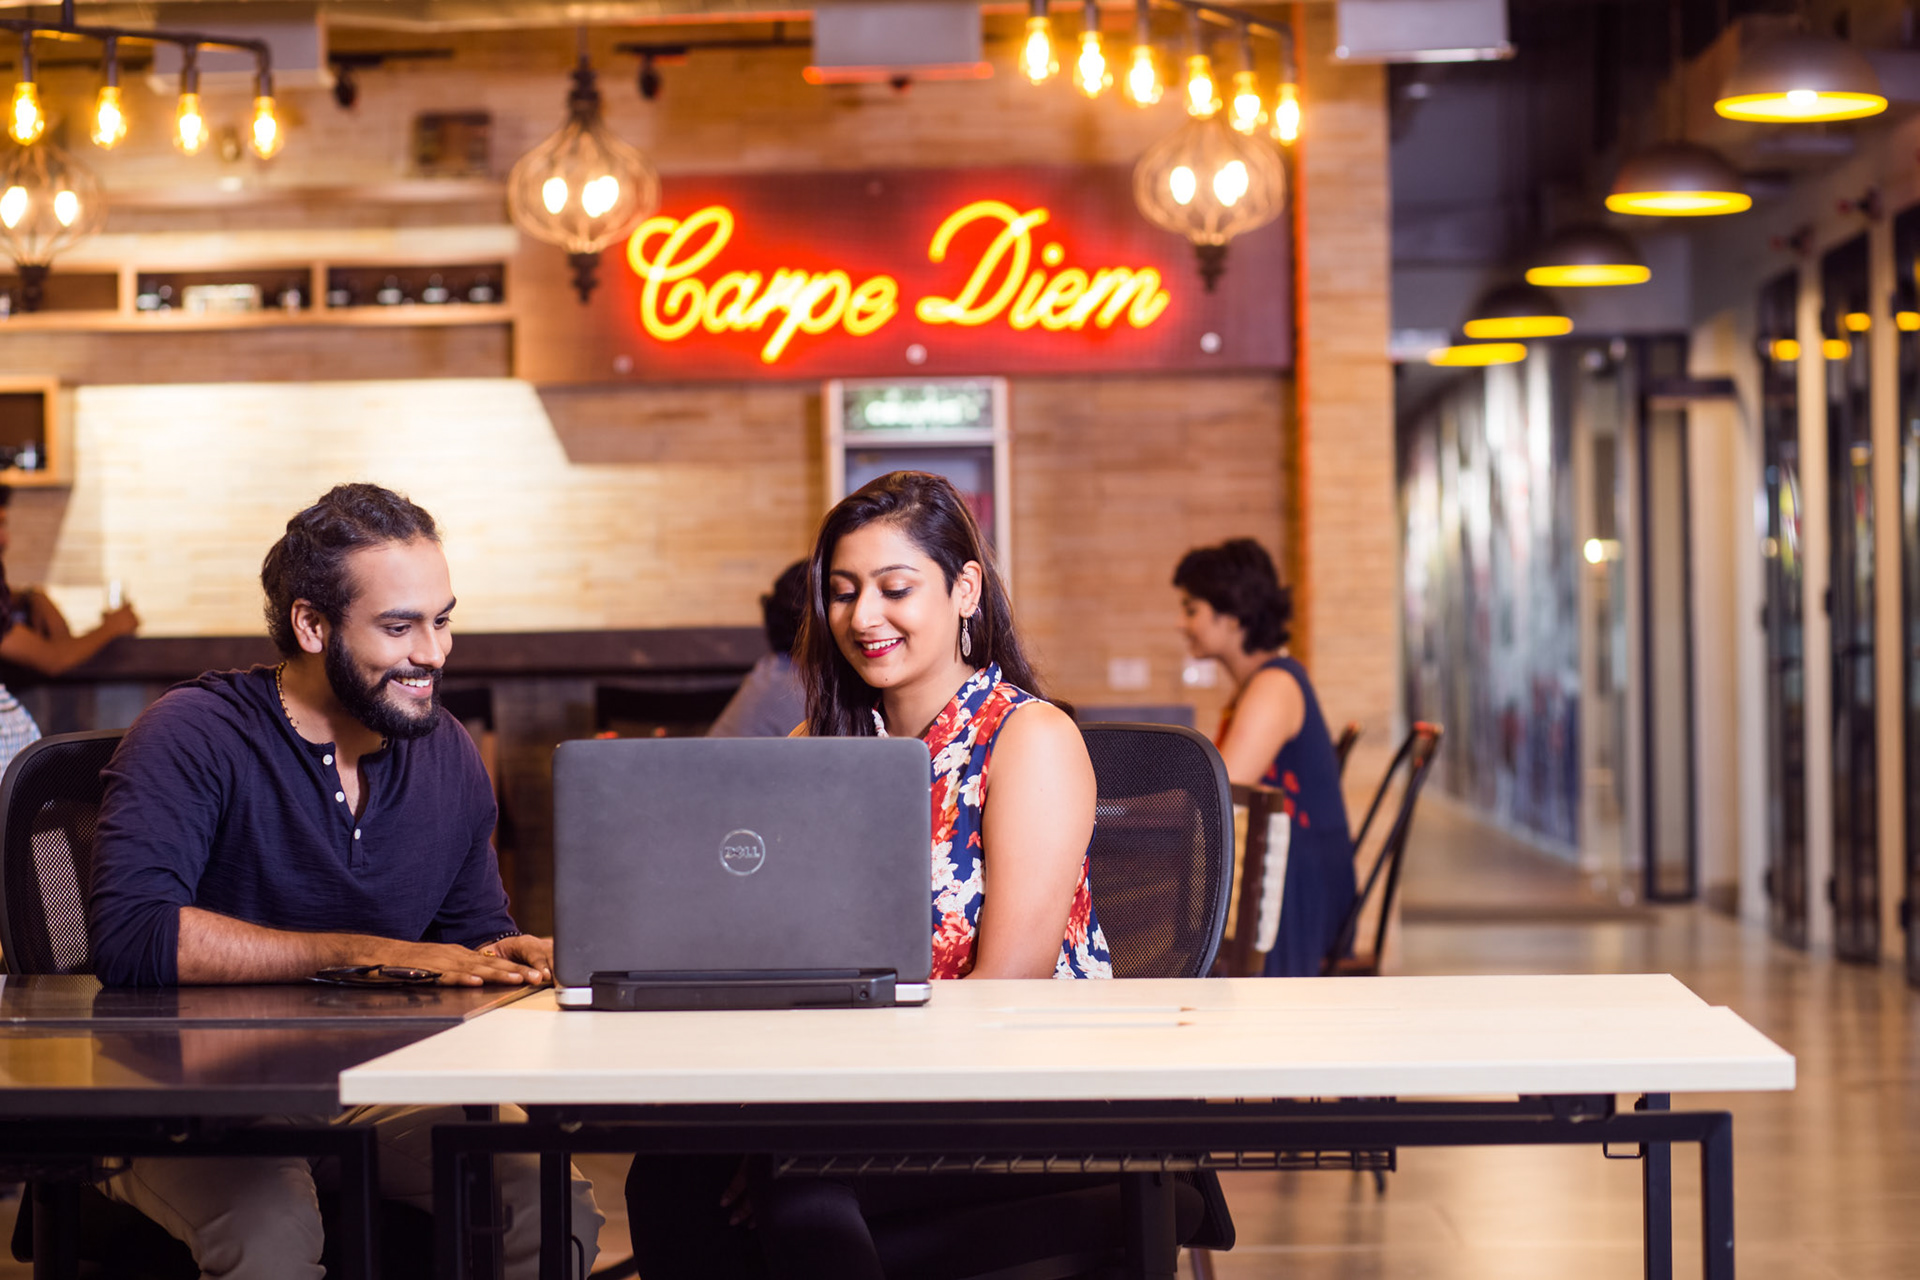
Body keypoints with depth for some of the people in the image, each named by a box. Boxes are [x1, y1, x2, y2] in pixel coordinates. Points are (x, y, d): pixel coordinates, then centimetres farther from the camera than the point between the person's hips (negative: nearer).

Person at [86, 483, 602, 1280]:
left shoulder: (446, 753, 7)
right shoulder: (194, 736, -13)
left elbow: (475, 929, 19)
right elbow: (131, 936, -26)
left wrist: (513, 956, -9)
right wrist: (372, 954, -26)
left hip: (376, 1086, 6)